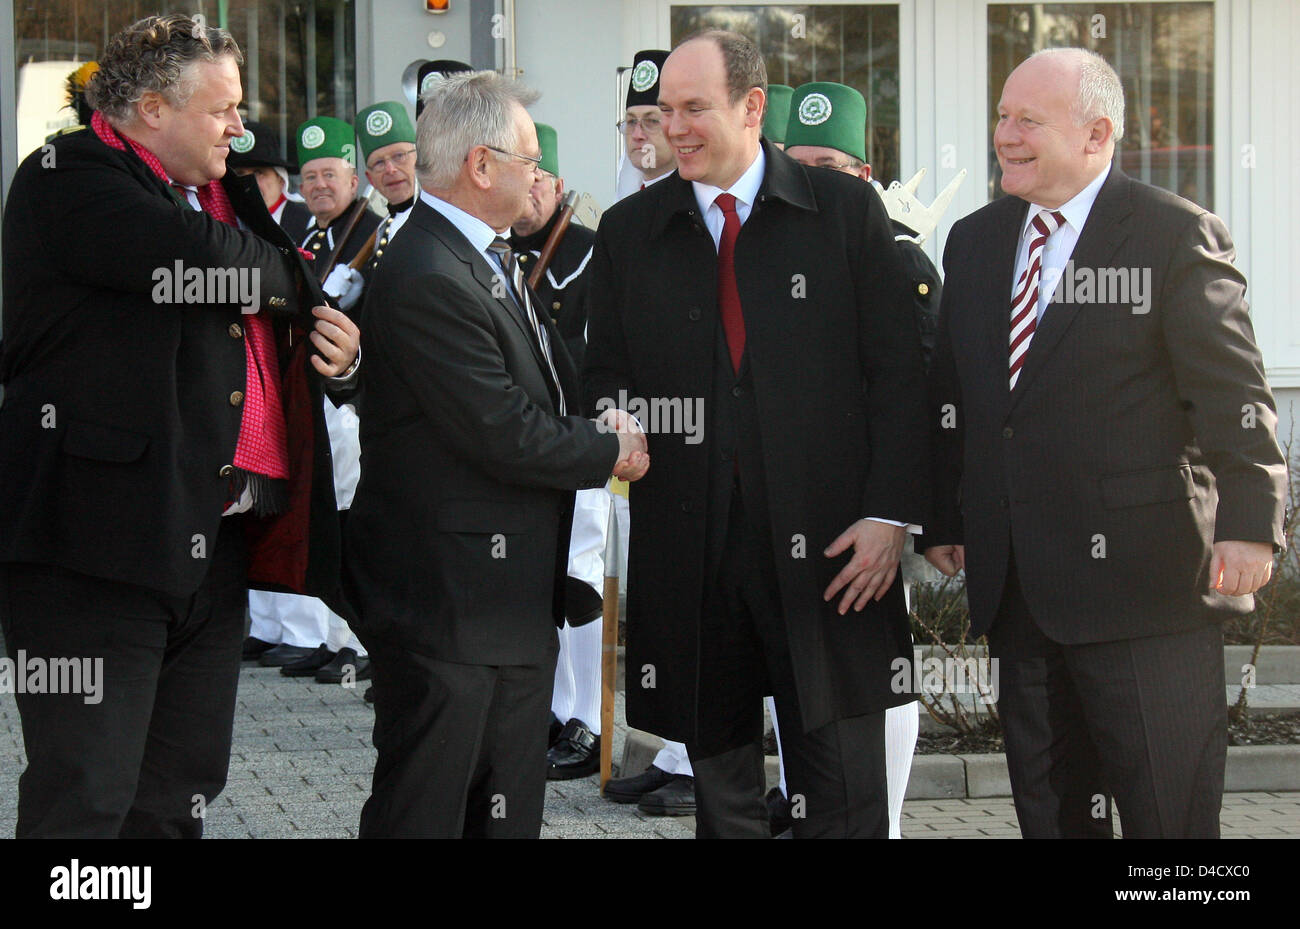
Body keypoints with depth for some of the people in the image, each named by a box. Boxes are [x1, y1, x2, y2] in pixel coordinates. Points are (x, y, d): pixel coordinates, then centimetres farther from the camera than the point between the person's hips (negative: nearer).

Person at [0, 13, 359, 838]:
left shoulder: (229, 195, 20)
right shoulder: (69, 181, -7)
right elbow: (200, 261, -23)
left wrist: (339, 358, 4)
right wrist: (297, 279, -3)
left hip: (214, 545, 9)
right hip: (99, 542, -8)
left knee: (179, 797, 12)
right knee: (86, 799, -8)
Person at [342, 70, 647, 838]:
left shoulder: (496, 261, 14)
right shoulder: (428, 281, -20)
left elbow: (553, 393, 22)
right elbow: (506, 437, -22)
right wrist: (613, 452, -7)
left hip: (517, 596, 10)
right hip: (448, 602, -10)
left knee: (511, 810, 14)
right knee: (425, 809, -1)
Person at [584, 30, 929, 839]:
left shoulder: (847, 211, 3)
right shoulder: (629, 233, 10)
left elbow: (897, 372, 1)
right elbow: (607, 376, 15)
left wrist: (891, 511, -7)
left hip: (827, 547, -2)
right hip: (690, 554, 2)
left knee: (844, 800, -1)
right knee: (722, 792, 9)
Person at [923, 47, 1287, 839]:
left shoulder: (1177, 236, -5)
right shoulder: (975, 241, 14)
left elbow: (1234, 394, -11)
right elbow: (951, 392, 18)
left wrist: (1248, 522, -20)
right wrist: (944, 518, 15)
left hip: (1140, 574, -6)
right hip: (1017, 584, 6)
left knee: (1169, 811, -3)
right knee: (1048, 802, 13)